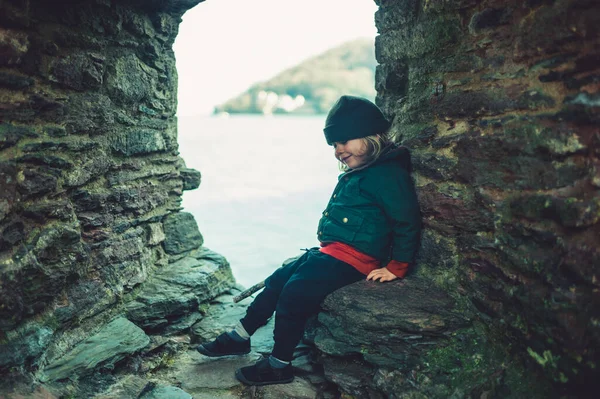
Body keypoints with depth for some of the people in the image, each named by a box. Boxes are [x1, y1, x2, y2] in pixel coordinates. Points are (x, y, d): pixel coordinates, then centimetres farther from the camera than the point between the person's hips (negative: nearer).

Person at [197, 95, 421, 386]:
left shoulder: (387, 174, -16)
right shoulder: (357, 173, 14)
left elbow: (408, 222, -19)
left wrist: (395, 269, -16)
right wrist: (324, 248, 14)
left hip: (351, 259, -10)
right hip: (330, 252, 10)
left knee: (296, 292, -19)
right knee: (278, 280, 11)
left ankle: (280, 365, -2)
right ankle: (240, 336, 22)